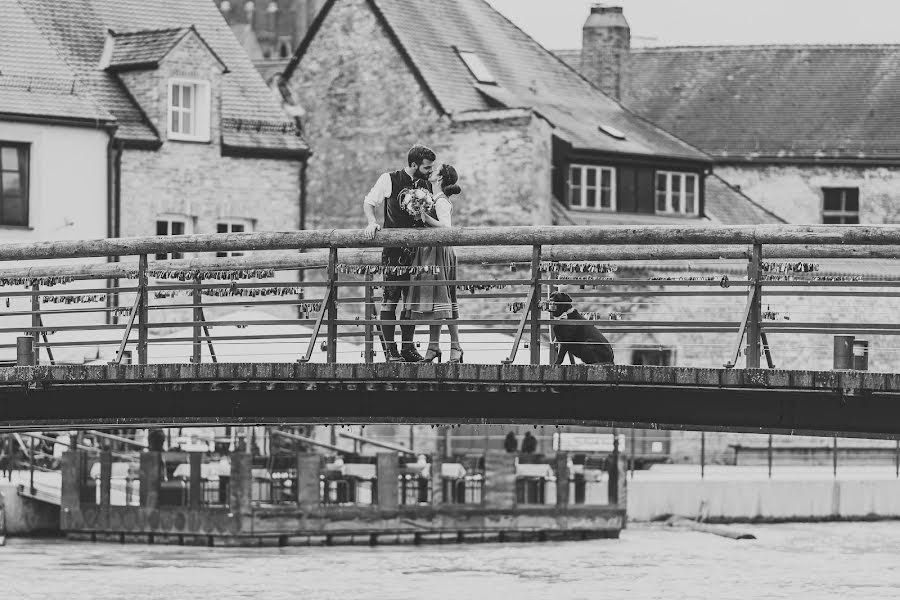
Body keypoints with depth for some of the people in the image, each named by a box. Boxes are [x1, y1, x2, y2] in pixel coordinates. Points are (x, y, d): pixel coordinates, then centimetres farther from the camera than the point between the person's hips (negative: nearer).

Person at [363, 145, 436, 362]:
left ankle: (408, 348, 12)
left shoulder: (427, 185, 10)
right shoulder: (389, 181, -4)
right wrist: (372, 223, -9)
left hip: (418, 248, 5)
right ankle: (390, 349, -3)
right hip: (394, 250, -5)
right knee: (390, 298, -6)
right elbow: (369, 202, 7)